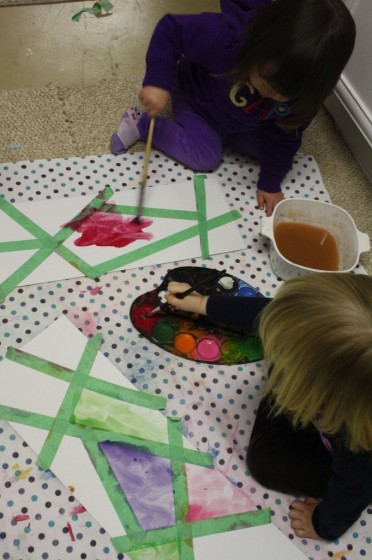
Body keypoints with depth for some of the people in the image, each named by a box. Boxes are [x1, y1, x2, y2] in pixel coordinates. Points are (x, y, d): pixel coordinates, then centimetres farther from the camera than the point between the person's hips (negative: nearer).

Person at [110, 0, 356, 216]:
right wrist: (158, 82, -45)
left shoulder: (303, 87, -30)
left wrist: (270, 182, -14)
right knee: (206, 157, -17)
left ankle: (220, 133, 15)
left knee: (269, 145, -4)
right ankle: (140, 124, -2)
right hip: (197, 98, -4)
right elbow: (170, 29, -34)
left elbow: (285, 135, -16)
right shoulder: (226, 36, -44)